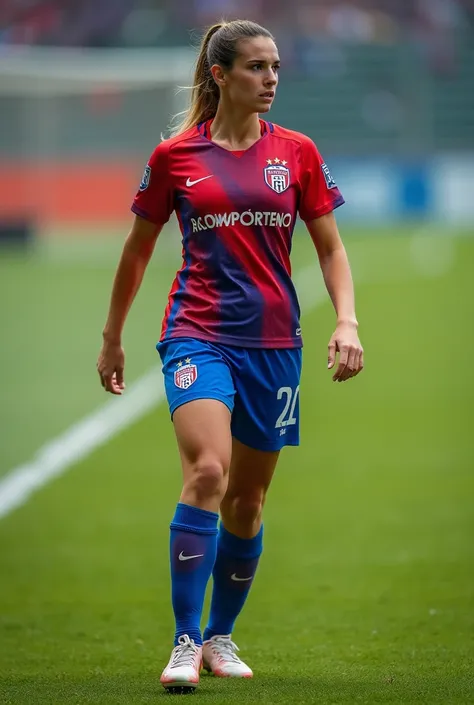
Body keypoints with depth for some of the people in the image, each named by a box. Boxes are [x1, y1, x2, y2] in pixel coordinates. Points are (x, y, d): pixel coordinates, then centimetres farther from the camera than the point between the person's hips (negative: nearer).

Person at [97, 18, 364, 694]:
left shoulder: (296, 152, 6)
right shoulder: (175, 155, 2)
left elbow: (330, 246, 10)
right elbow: (138, 249, 12)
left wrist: (347, 321, -5)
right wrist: (112, 339, 16)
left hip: (272, 340, 3)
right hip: (196, 333, -3)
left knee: (247, 499, 7)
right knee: (206, 471, -23)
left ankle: (221, 637, 26)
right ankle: (186, 644, -20)